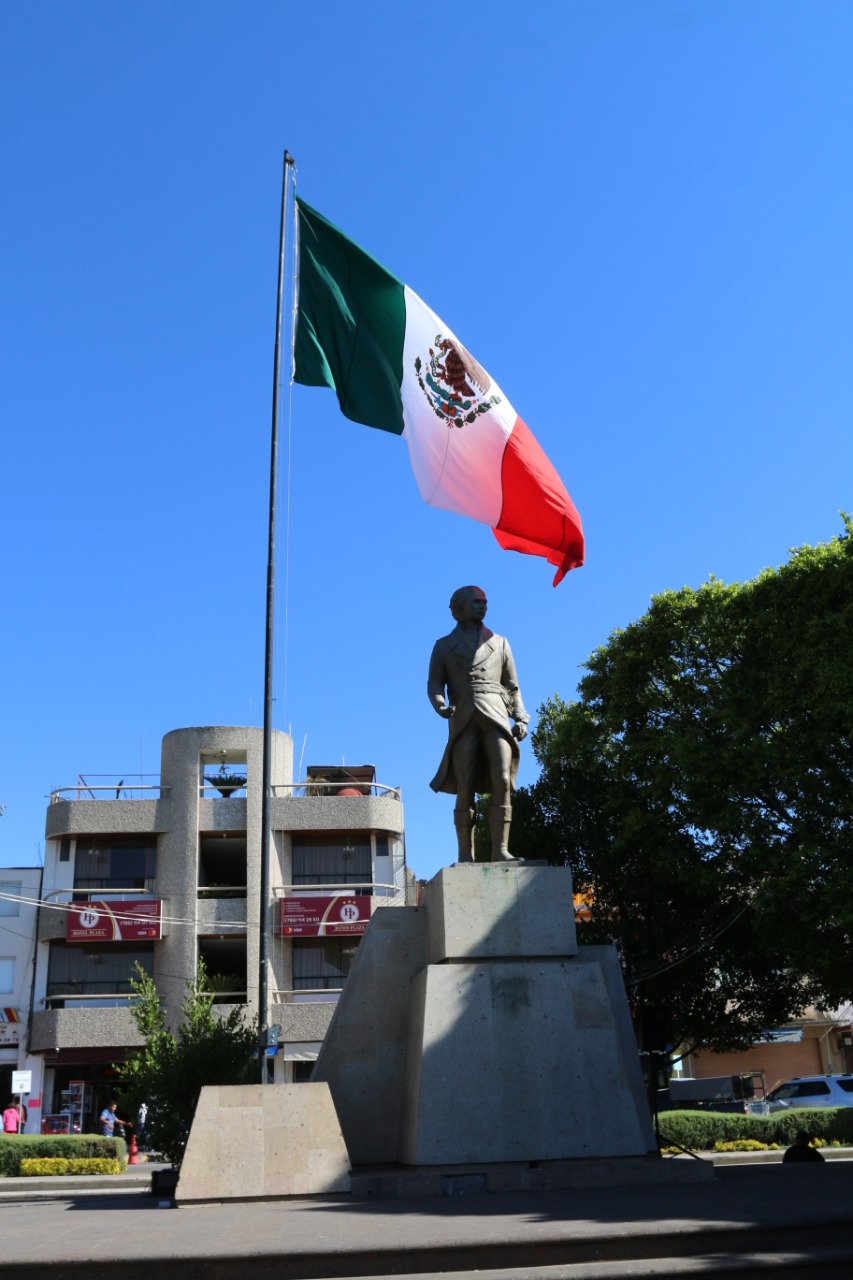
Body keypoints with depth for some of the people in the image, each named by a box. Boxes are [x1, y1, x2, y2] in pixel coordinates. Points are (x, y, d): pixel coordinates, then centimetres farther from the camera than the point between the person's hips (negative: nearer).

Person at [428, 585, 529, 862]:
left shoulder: (500, 643, 22)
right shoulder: (444, 646, 18)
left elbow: (512, 686, 19)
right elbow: (434, 684, 8)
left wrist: (521, 718, 5)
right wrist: (441, 705, -14)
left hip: (496, 717, 1)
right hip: (464, 721, -1)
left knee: (502, 782, -15)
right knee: (465, 790, -8)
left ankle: (500, 849, -17)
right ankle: (465, 855, -8)